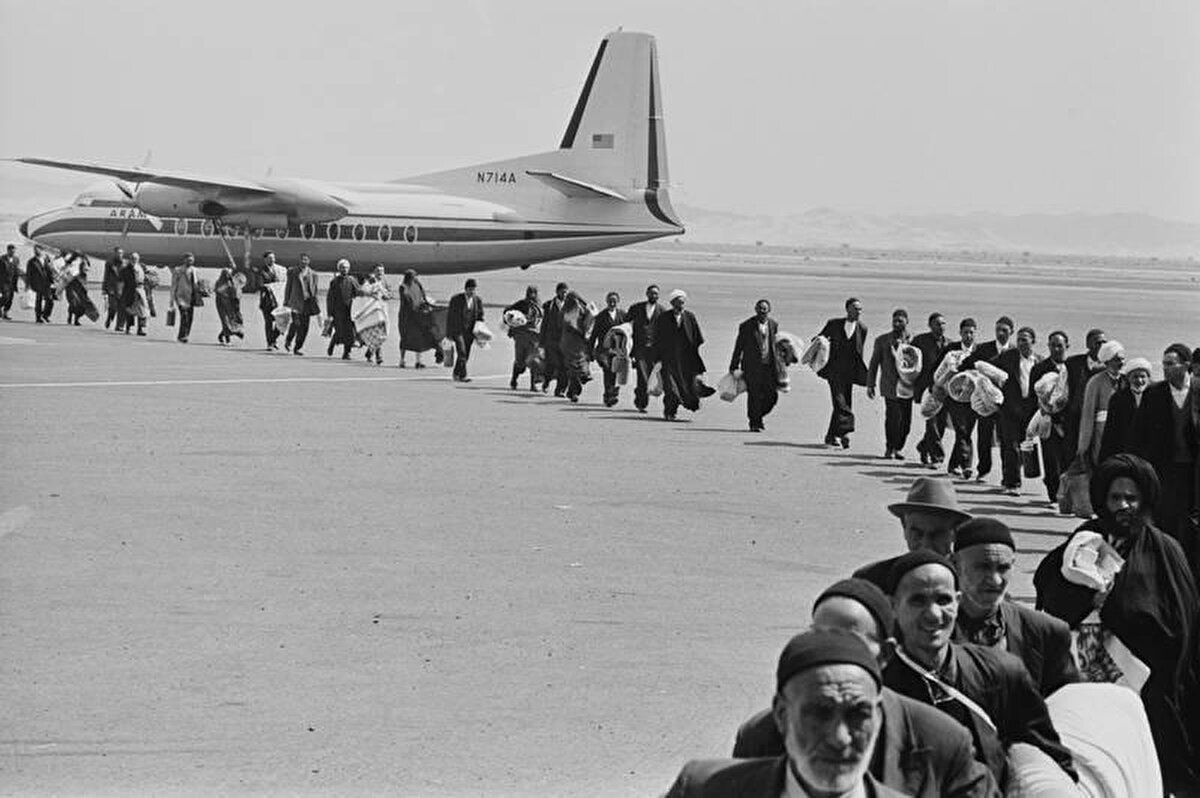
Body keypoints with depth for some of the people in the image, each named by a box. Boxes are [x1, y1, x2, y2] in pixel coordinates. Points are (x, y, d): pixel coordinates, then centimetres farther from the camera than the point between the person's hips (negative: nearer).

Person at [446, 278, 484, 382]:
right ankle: (463, 376, -19)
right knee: (462, 353, -17)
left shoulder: (478, 300, 3)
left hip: (470, 331, 4)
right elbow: (450, 316, -2)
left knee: (465, 355, 6)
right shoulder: (456, 299, -5)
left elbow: (480, 316, 11)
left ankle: (456, 373, 24)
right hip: (457, 330, -4)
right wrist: (448, 333, -3)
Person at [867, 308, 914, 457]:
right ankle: (889, 448, 2)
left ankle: (898, 447, 22)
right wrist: (870, 385, 6)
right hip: (890, 386, -2)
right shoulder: (882, 340, 7)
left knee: (906, 421, 3)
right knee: (893, 417, -13)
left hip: (907, 387, 2)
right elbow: (874, 364, 10)